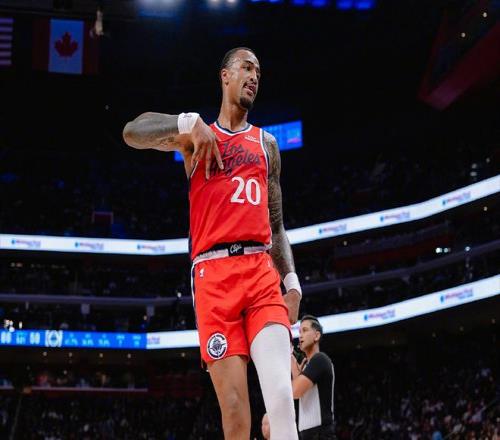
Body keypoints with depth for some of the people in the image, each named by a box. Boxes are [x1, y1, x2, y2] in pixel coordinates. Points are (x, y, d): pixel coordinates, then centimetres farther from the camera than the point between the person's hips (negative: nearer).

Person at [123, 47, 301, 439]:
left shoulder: (267, 143, 23)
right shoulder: (197, 134, 15)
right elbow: (132, 133, -1)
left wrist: (292, 281, 9)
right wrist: (189, 123, -14)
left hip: (262, 271, 2)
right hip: (213, 274, -2)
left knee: (282, 397, -18)